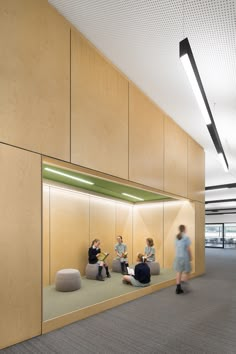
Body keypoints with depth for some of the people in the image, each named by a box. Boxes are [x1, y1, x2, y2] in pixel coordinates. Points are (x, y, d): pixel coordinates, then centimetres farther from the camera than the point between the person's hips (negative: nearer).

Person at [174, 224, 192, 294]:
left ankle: (178, 288, 10)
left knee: (179, 272, 8)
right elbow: (188, 248, -11)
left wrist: (177, 255, 14)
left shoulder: (176, 237, 6)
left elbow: (176, 247, 7)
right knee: (186, 271, 8)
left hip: (177, 257, 5)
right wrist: (190, 257, -1)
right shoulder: (186, 237, -11)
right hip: (184, 257, -5)